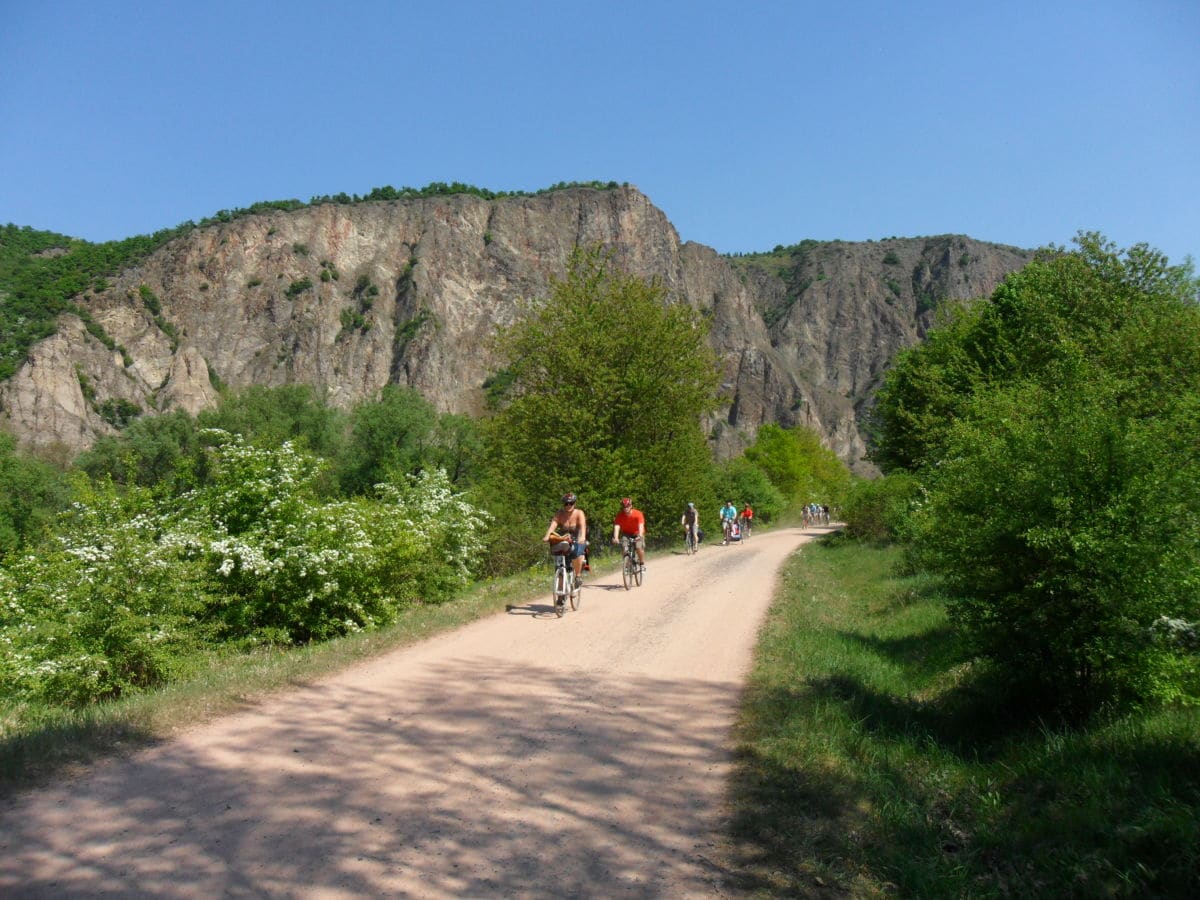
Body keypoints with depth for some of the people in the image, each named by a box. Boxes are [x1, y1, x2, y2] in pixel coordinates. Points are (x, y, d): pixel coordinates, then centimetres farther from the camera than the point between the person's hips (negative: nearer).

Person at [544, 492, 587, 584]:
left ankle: (578, 575, -13)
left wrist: (582, 537, -47)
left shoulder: (579, 513, -11)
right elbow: (553, 525, -22)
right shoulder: (560, 513, -7)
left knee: (577, 553, -32)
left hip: (577, 540, -3)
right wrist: (547, 536, -40)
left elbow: (583, 526, -27)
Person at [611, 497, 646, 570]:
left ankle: (642, 564, 0)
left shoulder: (638, 514, -27)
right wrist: (615, 538, -50)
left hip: (637, 533, -1)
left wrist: (640, 535, -57)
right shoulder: (619, 516, -22)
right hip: (626, 533, 1)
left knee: (639, 547, -22)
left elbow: (641, 526, -38)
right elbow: (617, 526, -33)